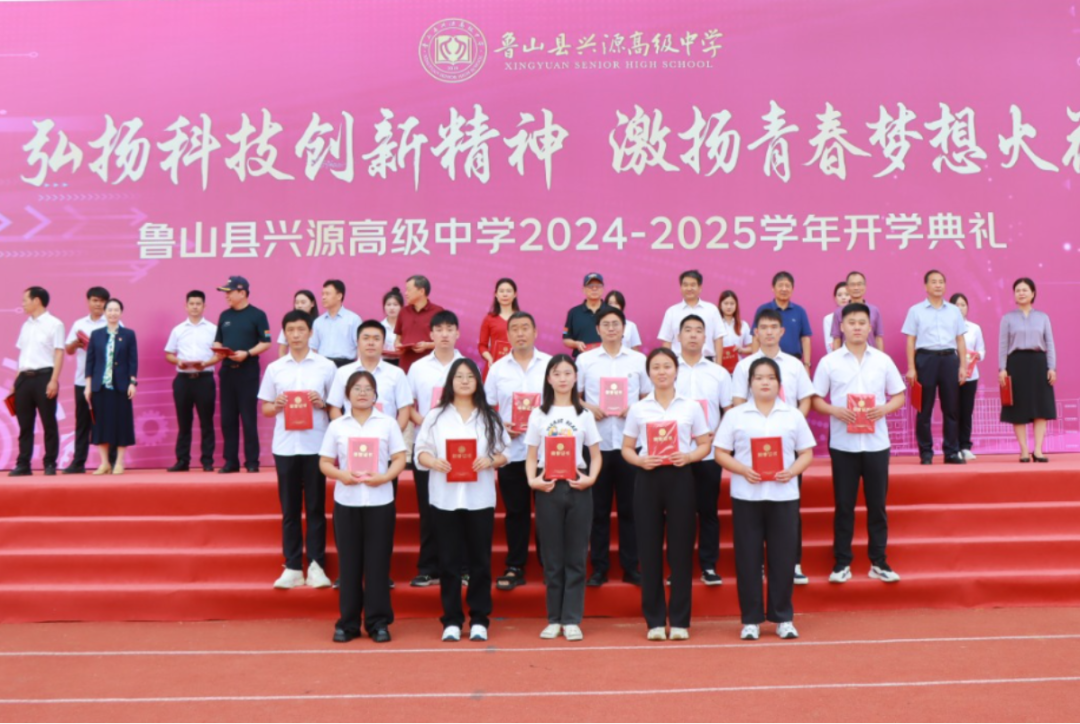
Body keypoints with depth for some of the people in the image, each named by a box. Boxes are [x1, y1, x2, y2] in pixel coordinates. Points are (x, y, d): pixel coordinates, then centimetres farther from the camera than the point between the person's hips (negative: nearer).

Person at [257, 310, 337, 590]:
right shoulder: (274, 368, 8)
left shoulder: (326, 366, 3)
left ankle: (316, 565, 10)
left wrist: (322, 403, -12)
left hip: (315, 445, -2)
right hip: (285, 446, 2)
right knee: (289, 509, 7)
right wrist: (277, 405, -9)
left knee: (315, 507, 3)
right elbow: (265, 409, 12)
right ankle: (292, 567, 13)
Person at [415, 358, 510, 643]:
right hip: (445, 498, 0)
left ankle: (479, 619, 15)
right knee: (449, 560, 5)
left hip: (480, 498, 0)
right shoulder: (436, 416, 6)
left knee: (480, 560, 5)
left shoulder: (490, 417, 7)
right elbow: (420, 453, 2)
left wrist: (490, 461, -14)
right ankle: (451, 620, 14)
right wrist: (435, 462, -18)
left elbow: (504, 454, 6)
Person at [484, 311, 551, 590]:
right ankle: (514, 568, 16)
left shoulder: (549, 364, 3)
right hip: (510, 450, 1)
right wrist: (501, 427, -9)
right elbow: (487, 408, 9)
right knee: (515, 511, 7)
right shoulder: (498, 368, 7)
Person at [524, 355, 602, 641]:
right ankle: (554, 619, 13)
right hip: (548, 488, 0)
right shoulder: (538, 414, 7)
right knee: (552, 556, 4)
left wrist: (591, 478, -9)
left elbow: (596, 455, 8)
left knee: (576, 556, 2)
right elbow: (531, 456, 6)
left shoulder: (584, 414, 8)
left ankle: (572, 619, 9)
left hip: (577, 487, 0)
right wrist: (532, 480, -11)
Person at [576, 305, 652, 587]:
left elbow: (649, 397, 11)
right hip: (596, 442, 0)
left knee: (629, 507, 4)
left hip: (629, 442, 0)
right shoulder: (585, 360, 6)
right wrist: (588, 408, -10)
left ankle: (630, 567, 15)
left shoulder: (638, 359, 7)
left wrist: (635, 410, -8)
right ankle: (599, 568, 14)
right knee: (598, 508, 5)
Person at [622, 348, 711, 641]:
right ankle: (655, 620, 12)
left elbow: (705, 445, 8)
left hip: (679, 477, 0)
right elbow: (626, 448, 8)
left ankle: (680, 620, 12)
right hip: (647, 478, 1)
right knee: (649, 548, 2)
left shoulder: (691, 407, 6)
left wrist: (688, 456, -12)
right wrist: (639, 460, -13)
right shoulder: (638, 409, 7)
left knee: (681, 548, 1)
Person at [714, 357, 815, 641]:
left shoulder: (793, 416, 9)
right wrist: (743, 470, -14)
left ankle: (783, 618, 17)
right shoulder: (735, 415, 5)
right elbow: (721, 453, 2)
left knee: (783, 557, 4)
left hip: (784, 495, 1)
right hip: (746, 495, -1)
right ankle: (751, 619, 13)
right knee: (748, 557, 2)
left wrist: (792, 471, -11)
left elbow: (807, 453, 8)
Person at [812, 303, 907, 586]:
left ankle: (879, 562, 19)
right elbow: (816, 400, 2)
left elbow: (899, 396, 9)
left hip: (876, 443, 2)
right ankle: (842, 563, 14)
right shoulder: (829, 362, 0)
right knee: (844, 505, 5)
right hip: (843, 443, -1)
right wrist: (835, 410, -17)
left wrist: (884, 408, -11)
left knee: (877, 503, 8)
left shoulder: (883, 360, 4)